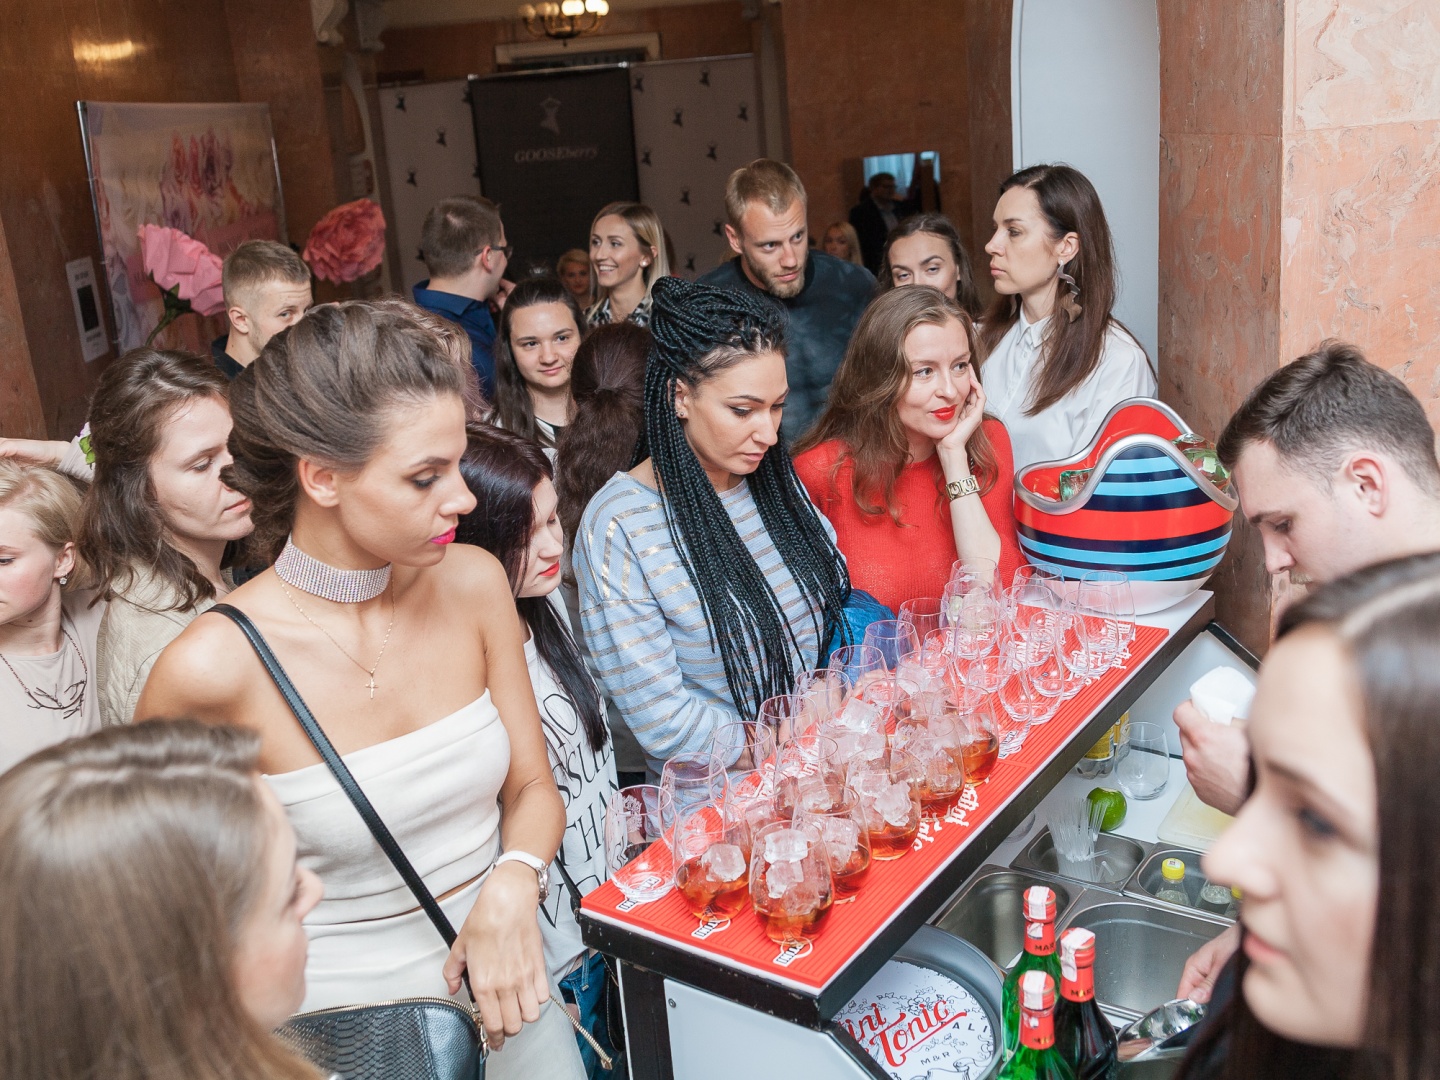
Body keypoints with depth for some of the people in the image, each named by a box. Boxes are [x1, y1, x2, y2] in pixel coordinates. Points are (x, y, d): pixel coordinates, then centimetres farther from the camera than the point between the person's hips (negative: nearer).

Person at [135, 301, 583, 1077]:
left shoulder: (473, 582, -11)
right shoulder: (214, 665, -22)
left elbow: (532, 787, -1)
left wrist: (513, 884, -18)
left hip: (503, 983, 4)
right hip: (348, 1015, -3)